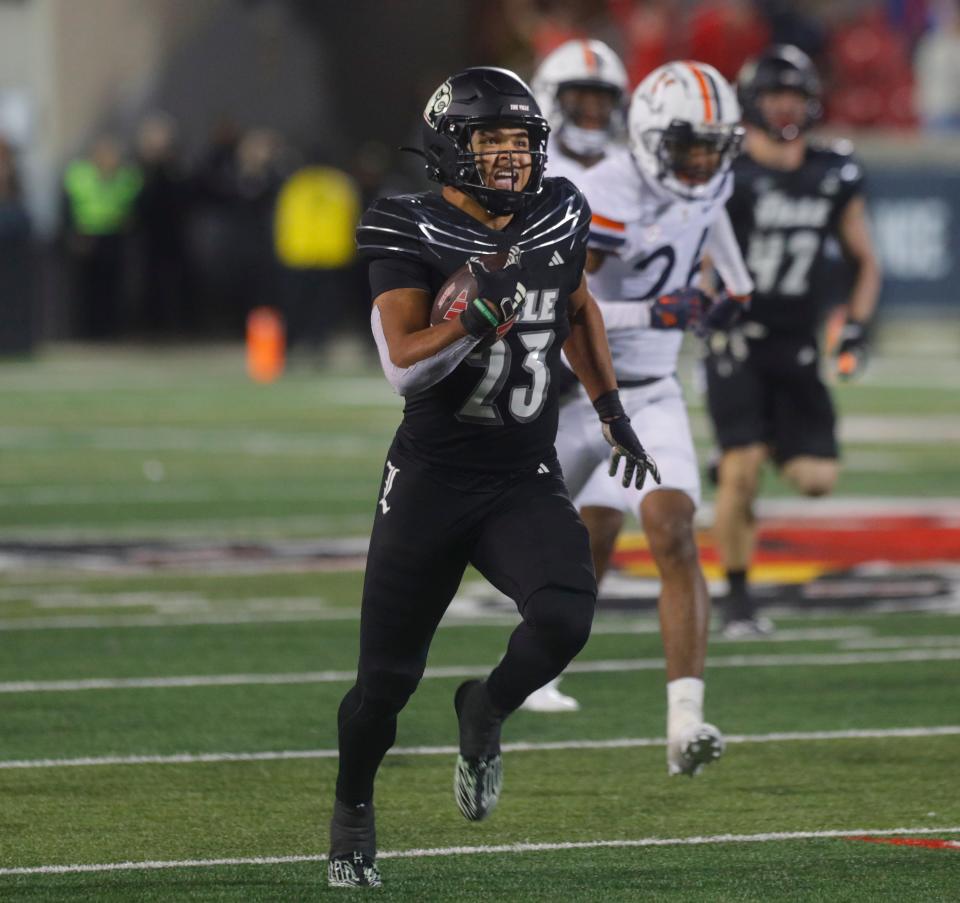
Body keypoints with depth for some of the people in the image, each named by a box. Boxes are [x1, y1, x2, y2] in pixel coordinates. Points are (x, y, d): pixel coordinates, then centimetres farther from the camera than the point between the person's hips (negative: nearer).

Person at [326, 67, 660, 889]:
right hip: (431, 480, -3)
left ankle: (487, 712, 7)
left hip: (527, 481, 3)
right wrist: (478, 318, -36)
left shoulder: (558, 219, 2)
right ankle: (353, 808, 34)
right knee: (388, 674, 5)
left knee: (564, 618, -25)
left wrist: (611, 409, 22)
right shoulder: (413, 235, -11)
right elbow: (401, 365, -22)